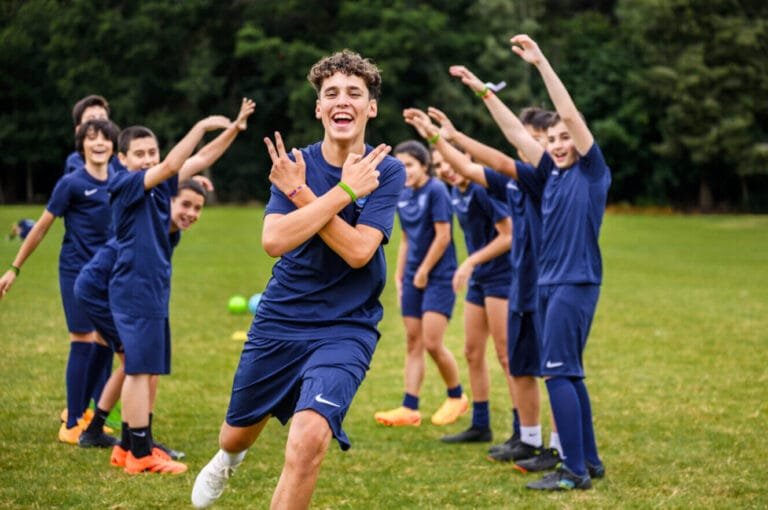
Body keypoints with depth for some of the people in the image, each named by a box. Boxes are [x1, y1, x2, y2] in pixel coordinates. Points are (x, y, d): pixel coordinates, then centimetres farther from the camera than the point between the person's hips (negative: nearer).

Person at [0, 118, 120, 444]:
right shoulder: (71, 183, -10)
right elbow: (41, 228, -5)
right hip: (77, 271, -6)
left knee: (106, 343, 8)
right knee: (83, 342, -5)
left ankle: (80, 411, 25)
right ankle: (70, 426, 4)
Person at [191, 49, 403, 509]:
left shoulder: (386, 170, -9)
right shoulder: (296, 163, -5)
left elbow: (358, 251, -21)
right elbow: (274, 240, -21)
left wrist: (300, 194, -20)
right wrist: (344, 190, -24)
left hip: (346, 329, -3)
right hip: (279, 322, 3)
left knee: (310, 435, -28)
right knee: (237, 434, 21)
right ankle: (229, 458, 60)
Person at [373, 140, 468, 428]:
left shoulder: (436, 191, -12)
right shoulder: (403, 197, 10)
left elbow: (443, 236, -15)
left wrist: (423, 272, -10)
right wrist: (400, 275, 14)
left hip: (438, 277, -7)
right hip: (413, 278, 7)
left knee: (432, 343, -10)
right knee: (413, 343, 6)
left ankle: (456, 397, 12)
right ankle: (409, 409, 7)